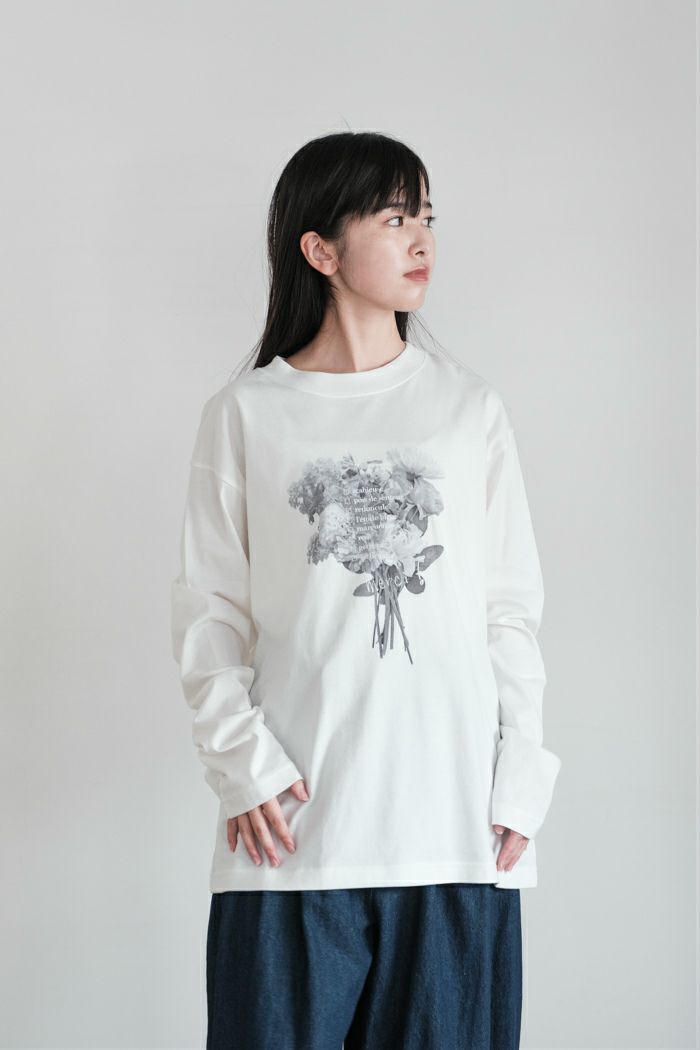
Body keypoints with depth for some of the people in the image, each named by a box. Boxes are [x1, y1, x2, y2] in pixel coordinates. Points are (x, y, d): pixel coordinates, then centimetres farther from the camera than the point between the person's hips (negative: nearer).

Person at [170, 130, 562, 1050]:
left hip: (455, 823, 1)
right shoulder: (247, 414, 4)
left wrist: (522, 777, 0)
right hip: (294, 817, -1)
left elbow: (512, 610, 8)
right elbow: (210, 611, 4)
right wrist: (242, 760, -8)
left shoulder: (471, 408, 8)